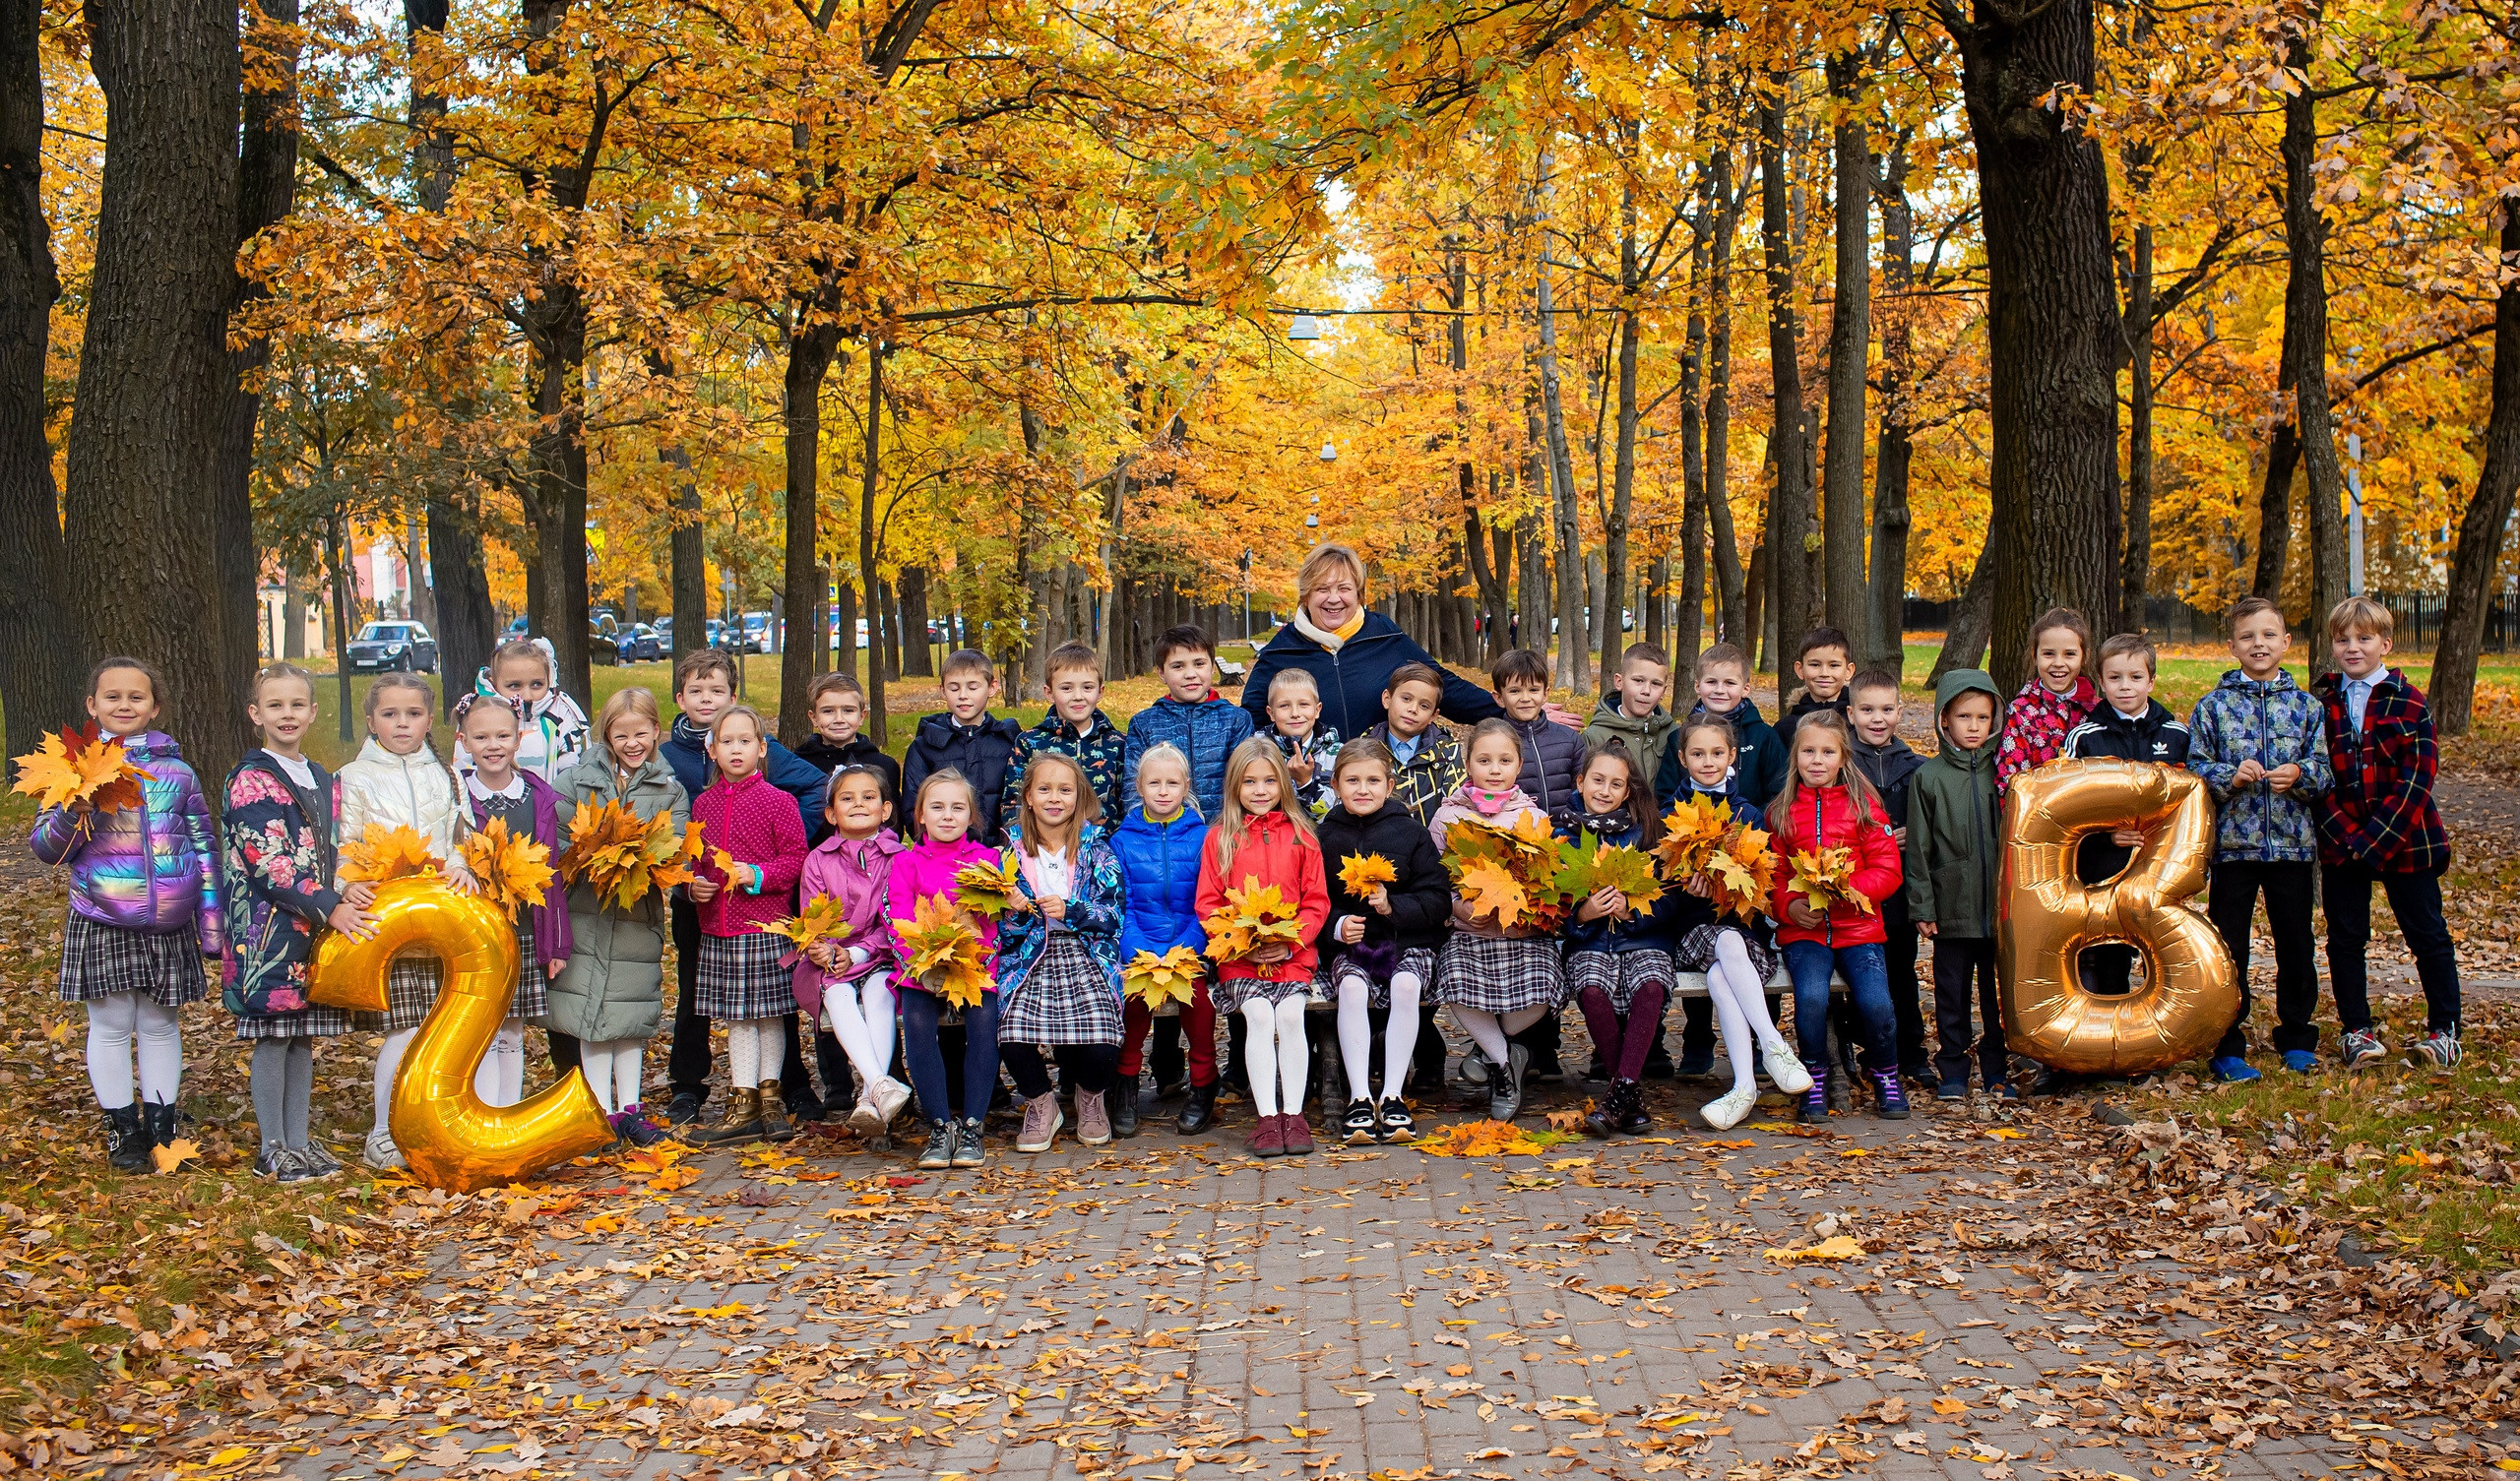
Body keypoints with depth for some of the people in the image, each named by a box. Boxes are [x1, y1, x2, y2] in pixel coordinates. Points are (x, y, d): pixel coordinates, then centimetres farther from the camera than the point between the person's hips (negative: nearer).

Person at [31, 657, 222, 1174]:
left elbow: (204, 846, 9)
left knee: (161, 1024, 10)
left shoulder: (176, 771, 5)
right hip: (101, 923, -1)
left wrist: (210, 916, 5)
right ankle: (122, 1127, 18)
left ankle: (162, 1122, 22)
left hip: (168, 926, 1)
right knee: (111, 1025, 5)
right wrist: (74, 814, -21)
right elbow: (45, 846, -1)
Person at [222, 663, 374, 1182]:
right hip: (268, 926, -7)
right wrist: (329, 908, -21)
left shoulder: (321, 780, 15)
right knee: (273, 1037, -1)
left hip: (320, 926, 7)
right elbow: (268, 860, -17)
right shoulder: (250, 781, -8)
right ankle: (272, 1149, 7)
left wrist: (347, 904, 5)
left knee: (304, 1036, 10)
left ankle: (300, 1140, 18)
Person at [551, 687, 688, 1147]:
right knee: (591, 1012, 2)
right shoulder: (577, 778, 4)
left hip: (640, 914, 1)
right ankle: (602, 1112, 9)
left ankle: (630, 1108, 17)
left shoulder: (670, 791, 6)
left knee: (632, 1013, 7)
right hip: (585, 913, 0)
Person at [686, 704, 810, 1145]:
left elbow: (796, 858, -5)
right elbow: (693, 858, 20)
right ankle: (743, 1105, 14)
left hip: (766, 927, -4)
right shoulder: (703, 804, 10)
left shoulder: (776, 801, -5)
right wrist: (693, 885, 1)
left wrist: (759, 875, -18)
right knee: (736, 1019, 9)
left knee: (769, 1015, 4)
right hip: (717, 929, 4)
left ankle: (769, 1098, 16)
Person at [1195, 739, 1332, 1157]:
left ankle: (1293, 1113, -10)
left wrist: (1289, 942, -9)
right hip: (1238, 958, 0)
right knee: (1260, 1016, -21)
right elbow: (1207, 903, 4)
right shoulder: (1220, 837, 7)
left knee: (1290, 1016, -21)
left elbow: (1316, 902, 6)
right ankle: (1267, 1117, -15)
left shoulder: (1301, 836, 8)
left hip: (1292, 954, 0)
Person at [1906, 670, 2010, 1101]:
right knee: (1952, 993, 7)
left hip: (2000, 905, 1)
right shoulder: (1928, 777, 0)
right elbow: (1918, 848, 0)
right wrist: (1921, 906, -4)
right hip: (1952, 906, -1)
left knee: (1998, 992, 8)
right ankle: (1952, 1070, 17)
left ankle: (1996, 1070, 19)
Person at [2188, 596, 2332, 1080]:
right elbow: (2193, 766, -1)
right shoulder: (2214, 705, 1)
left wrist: (2299, 774, -17)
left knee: (2296, 943, 11)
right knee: (2228, 947, 2)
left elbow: (2324, 767, 4)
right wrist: (2228, 776, -19)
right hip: (2233, 842, -2)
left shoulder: (2306, 705, 5)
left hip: (2293, 843, 2)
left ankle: (2296, 1037, 26)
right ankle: (2227, 1048, 9)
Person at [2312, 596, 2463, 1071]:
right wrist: (2346, 836, -14)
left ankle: (2444, 1030, 15)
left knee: (2427, 937, 5)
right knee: (2345, 938, 7)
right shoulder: (2319, 704, 2)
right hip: (2341, 842, 2)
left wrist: (2374, 838, -17)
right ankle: (2358, 1030, 19)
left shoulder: (2409, 702, -5)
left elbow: (2416, 779, -10)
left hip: (2405, 837, -2)